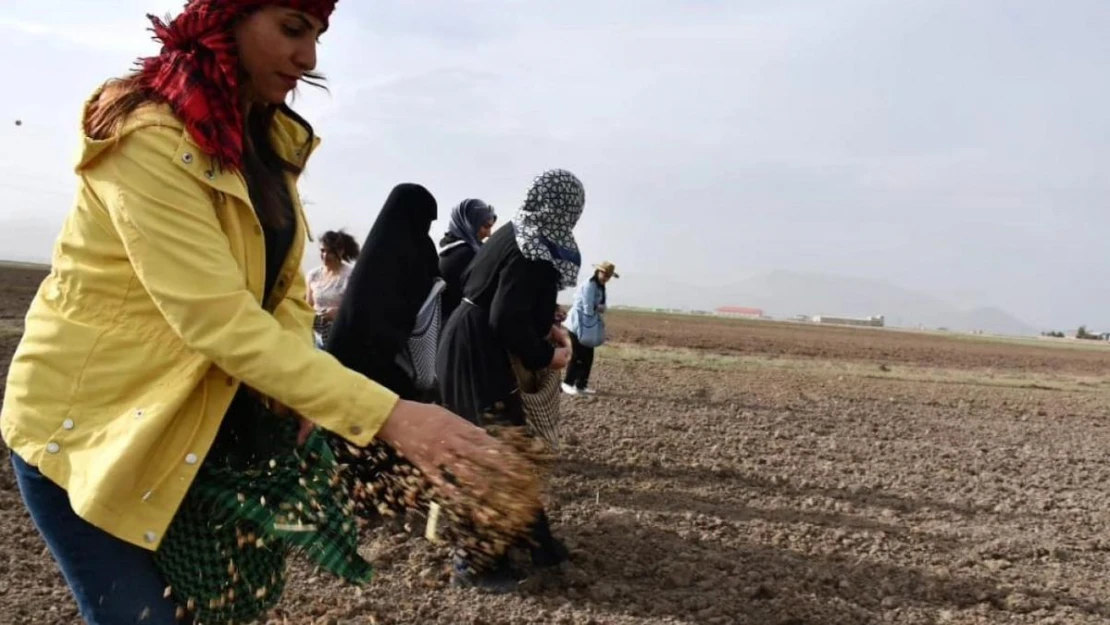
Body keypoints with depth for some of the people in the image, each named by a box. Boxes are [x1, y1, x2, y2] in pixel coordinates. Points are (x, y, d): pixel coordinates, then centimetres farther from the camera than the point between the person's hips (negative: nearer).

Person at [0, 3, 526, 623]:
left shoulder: (271, 138, 3)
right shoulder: (149, 139, -25)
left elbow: (284, 283, 2)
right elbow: (218, 319, -33)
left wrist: (296, 389, -17)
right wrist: (388, 416, -37)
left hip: (195, 420, 7)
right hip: (87, 422, -7)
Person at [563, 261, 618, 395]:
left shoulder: (600, 287, 13)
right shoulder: (589, 285, -18)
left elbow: (600, 307, 11)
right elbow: (588, 308, -23)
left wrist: (598, 309, -10)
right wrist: (598, 308, -6)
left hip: (591, 326, 9)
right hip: (579, 324, -9)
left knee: (588, 356, 9)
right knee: (578, 356, -5)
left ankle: (581, 385, 18)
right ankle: (568, 383, 7)